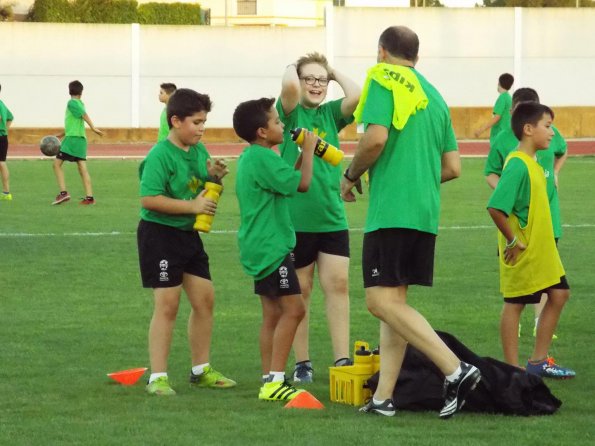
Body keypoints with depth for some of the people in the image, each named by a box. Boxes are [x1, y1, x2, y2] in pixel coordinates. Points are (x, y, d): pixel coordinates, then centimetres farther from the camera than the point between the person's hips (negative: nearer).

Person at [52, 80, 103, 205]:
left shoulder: (72, 103, -7)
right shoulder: (80, 104, 17)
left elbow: (84, 115, -20)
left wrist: (93, 128, -30)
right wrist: (61, 134, 31)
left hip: (72, 139, -8)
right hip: (81, 139, 8)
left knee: (57, 164, -2)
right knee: (82, 168, 4)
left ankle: (63, 192, -12)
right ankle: (89, 197, -2)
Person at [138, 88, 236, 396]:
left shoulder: (199, 150, 6)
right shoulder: (160, 156, -18)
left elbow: (206, 190, 19)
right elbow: (149, 199, -26)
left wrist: (215, 176, -4)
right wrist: (192, 206, -23)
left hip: (188, 234, 8)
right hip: (159, 233, -8)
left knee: (205, 299, 11)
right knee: (167, 305, -7)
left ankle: (201, 370, 24)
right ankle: (158, 378, -2)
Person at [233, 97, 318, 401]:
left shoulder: (249, 157, 15)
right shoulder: (263, 159, -18)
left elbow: (285, 181, 22)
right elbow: (302, 183, -17)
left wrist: (303, 155, 14)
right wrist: (308, 149, -4)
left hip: (260, 247, 11)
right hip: (271, 247, -11)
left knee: (273, 314, 12)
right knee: (293, 308, -10)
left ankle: (269, 381, 13)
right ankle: (275, 382, -12)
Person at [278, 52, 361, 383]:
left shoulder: (330, 114, 9)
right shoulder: (290, 113, -2)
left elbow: (356, 96, -10)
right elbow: (289, 87, -23)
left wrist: (335, 73, 5)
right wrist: (292, 68, -2)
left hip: (332, 216, 3)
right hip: (295, 217, -3)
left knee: (338, 284, -2)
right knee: (299, 291, 5)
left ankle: (342, 359, 0)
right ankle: (302, 363, 12)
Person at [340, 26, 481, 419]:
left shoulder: (385, 80, -4)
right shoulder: (434, 95, 20)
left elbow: (376, 137, -18)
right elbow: (453, 168, 18)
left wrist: (351, 176, -3)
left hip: (391, 209, -9)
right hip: (426, 212, 9)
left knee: (382, 301, -12)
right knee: (394, 300, 12)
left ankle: (456, 370, -23)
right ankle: (384, 397, 10)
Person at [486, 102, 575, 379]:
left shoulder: (532, 164, 9)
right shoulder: (517, 165, -21)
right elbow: (495, 207, -28)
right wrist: (512, 241, -21)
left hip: (543, 250, 10)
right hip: (523, 253, -10)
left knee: (559, 294, 12)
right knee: (515, 304, 0)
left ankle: (539, 361, 21)